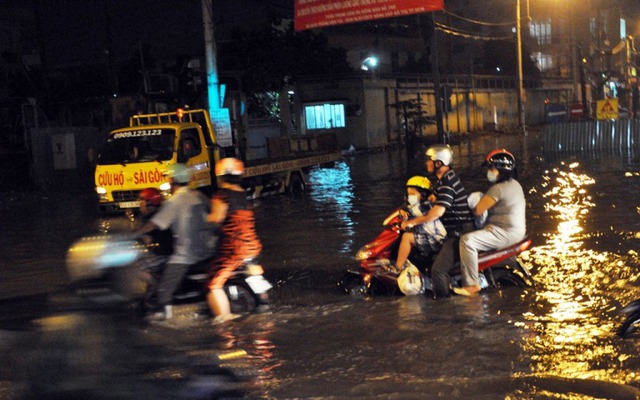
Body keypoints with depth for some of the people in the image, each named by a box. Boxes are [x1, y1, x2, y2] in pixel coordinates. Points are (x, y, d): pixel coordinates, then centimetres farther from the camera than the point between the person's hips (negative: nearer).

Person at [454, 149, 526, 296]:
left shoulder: (498, 188, -18)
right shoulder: (514, 184, 14)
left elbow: (477, 211, -16)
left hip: (505, 233, -11)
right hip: (516, 230, 11)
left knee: (467, 240, -25)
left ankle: (471, 284, -24)